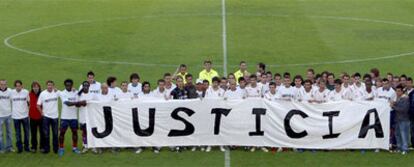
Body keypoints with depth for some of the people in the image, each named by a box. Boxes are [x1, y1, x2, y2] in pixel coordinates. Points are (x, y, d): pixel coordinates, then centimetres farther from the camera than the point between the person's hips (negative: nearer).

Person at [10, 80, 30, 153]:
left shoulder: (26, 92, -5)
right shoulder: (12, 92, -6)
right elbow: (10, 102, 7)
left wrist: (27, 109, 8)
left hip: (25, 115, 1)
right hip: (16, 116, -1)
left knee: (26, 132, 9)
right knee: (18, 133, 6)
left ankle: (26, 146, 22)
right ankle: (19, 147, 16)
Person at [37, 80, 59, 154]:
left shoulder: (57, 92, -3)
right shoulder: (43, 93, -6)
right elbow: (38, 105, -2)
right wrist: (42, 112, -4)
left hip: (55, 116, 1)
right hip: (46, 116, -1)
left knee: (55, 134, 7)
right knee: (46, 134, 3)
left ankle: (55, 148, 17)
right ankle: (46, 148, 12)